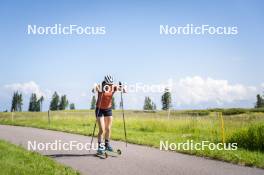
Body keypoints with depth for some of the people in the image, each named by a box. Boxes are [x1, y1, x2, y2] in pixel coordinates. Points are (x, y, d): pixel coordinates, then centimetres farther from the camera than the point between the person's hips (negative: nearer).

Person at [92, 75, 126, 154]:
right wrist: (95, 89, -63)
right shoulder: (100, 87, -20)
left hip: (108, 109, 4)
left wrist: (122, 88, -50)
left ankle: (107, 144, 25)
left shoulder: (113, 87, -11)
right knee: (102, 129, -10)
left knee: (108, 129, 7)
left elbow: (120, 88, -28)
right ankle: (100, 146, 1)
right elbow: (95, 88, -41)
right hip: (100, 110, -3)